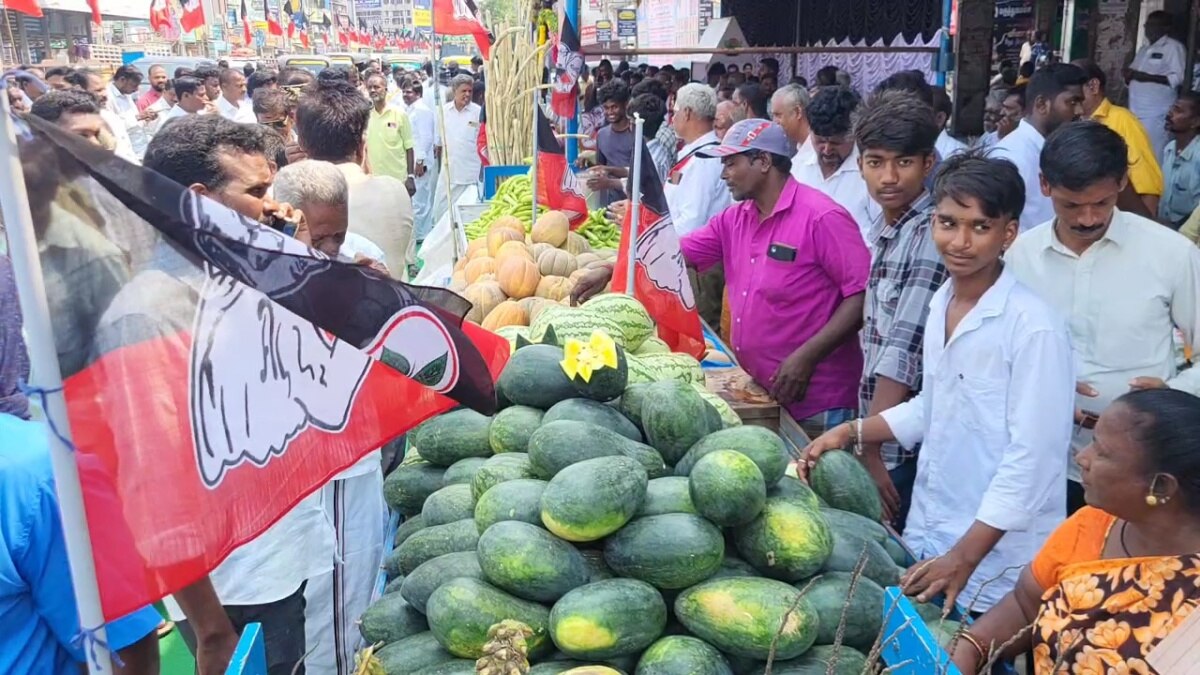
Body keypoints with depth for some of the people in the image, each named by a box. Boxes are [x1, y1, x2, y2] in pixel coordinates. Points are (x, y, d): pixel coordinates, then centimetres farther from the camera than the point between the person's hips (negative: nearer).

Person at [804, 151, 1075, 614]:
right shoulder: (941, 303, 3)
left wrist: (964, 558, -20)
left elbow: (1032, 458, -20)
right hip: (924, 537, 7)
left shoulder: (1034, 328, -20)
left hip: (995, 565, -7)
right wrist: (851, 434, 5)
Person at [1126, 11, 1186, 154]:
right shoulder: (1144, 49, 22)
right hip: (1136, 111, 7)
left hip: (1156, 114, -7)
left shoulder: (1174, 47, -2)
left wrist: (1147, 77, -19)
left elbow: (1178, 78, -12)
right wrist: (1129, 75, 2)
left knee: (1151, 156, -13)